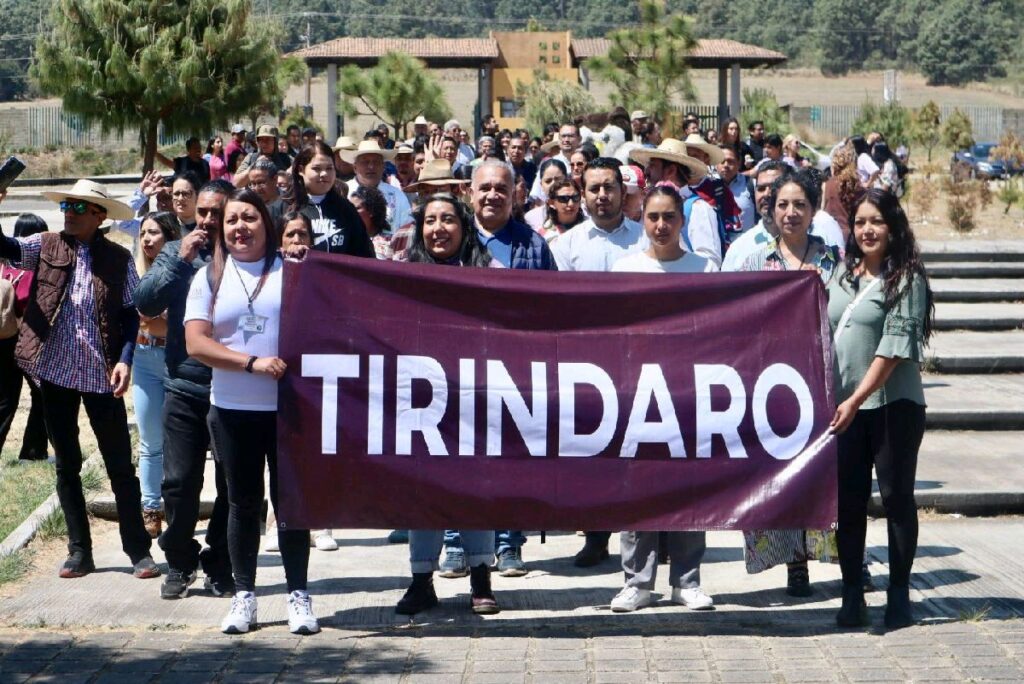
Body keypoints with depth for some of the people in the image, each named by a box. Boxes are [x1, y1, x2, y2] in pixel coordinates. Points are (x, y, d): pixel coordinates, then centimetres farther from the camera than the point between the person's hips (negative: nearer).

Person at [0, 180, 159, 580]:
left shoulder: (119, 260, -1)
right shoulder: (45, 247, 4)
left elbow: (131, 314, -1)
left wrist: (126, 359, -14)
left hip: (101, 374, -2)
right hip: (55, 373, 3)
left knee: (120, 466, 2)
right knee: (66, 465, 10)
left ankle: (139, 551, 10)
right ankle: (79, 551, 19)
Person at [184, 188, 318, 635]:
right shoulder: (210, 278, 6)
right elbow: (196, 343, -4)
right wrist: (252, 363, -15)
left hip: (289, 408, -1)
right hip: (232, 410, 1)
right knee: (243, 503, 9)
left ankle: (298, 595, 13)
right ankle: (243, 595, 18)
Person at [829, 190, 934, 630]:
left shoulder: (906, 279, -8)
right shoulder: (843, 273, 10)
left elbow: (894, 347, -15)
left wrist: (856, 400, -19)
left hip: (893, 404, -5)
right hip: (843, 406, 5)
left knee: (896, 496, 3)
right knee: (848, 500, 6)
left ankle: (899, 596, 12)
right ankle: (852, 596, 14)